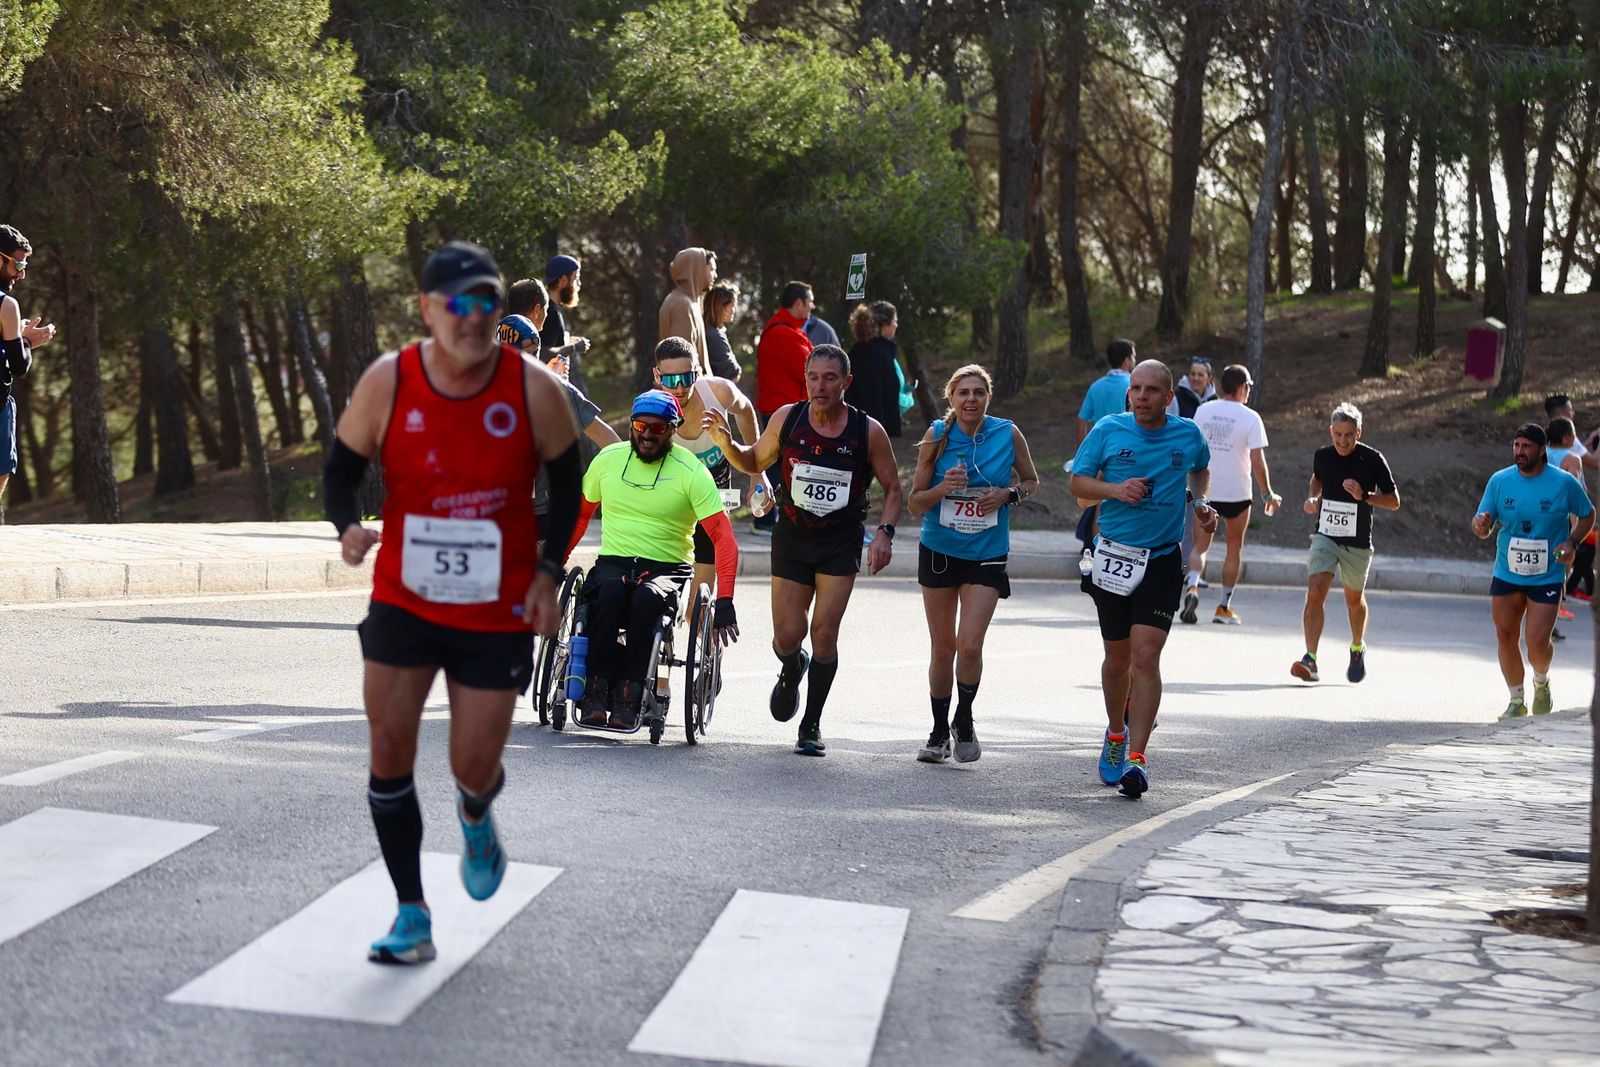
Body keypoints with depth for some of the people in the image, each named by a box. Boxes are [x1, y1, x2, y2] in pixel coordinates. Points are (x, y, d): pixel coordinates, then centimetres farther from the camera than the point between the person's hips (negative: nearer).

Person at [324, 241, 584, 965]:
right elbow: (342, 470, 0)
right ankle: (412, 918, 7)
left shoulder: (534, 389, -11)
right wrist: (348, 528, -21)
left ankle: (475, 820, 43)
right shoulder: (387, 383, -11)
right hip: (403, 601, 1)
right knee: (390, 748, -5)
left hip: (498, 613, -1)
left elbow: (567, 482, 3)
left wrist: (548, 571, -5)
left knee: (475, 766, 3)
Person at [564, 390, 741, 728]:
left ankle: (628, 695, -31)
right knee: (610, 592, -35)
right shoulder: (609, 459, 6)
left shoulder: (691, 471, -5)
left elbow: (724, 538, -10)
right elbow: (580, 514, 20)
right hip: (613, 562, 2)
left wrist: (724, 601, -19)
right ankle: (596, 690, -31)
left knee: (647, 597, -37)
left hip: (668, 569, -2)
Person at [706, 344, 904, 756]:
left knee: (824, 634, -7)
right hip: (791, 538, 1)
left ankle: (812, 725, 8)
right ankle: (791, 671, 36)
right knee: (787, 637, -2)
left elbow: (893, 489, 3)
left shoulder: (868, 431, -8)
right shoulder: (787, 419, -5)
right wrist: (725, 442, -8)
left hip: (841, 543, -1)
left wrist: (884, 533, -11)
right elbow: (754, 462, 11)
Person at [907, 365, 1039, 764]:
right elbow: (915, 502, -2)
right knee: (943, 648, 8)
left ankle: (964, 721, 10)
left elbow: (1031, 481, 11)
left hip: (987, 556, -1)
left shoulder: (1008, 434, -6)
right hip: (939, 551, 1)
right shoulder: (937, 436, -6)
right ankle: (939, 733, 23)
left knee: (970, 645, -14)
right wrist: (943, 488, -22)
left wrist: (1008, 494, -10)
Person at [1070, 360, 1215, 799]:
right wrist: (1116, 489, -16)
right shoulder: (1108, 430, -2)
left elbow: (1201, 469, 24)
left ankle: (1136, 757, -16)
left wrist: (1200, 503, 6)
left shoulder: (1188, 435, 2)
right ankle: (1116, 734, 38)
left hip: (1162, 560, -1)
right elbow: (1078, 483, 2)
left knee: (1146, 656, -13)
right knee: (1117, 658, 12)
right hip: (1114, 559, 1)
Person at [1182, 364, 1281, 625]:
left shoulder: (1203, 411, 1)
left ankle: (1192, 586, -23)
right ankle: (1224, 607, 14)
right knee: (1234, 549, 14)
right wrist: (1268, 494, 0)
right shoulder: (1250, 418, -8)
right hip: (1237, 493, -2)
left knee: (1200, 546, 6)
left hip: (1205, 491, 2)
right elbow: (1257, 460, -11)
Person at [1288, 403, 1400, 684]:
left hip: (1357, 543, -1)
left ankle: (1357, 649, 42)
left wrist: (1364, 496, -22)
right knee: (1315, 593, -18)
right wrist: (1312, 498, 3)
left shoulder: (1372, 460, -11)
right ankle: (1310, 659, -22)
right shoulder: (1322, 456, -1)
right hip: (1325, 536, 1)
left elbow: (1394, 501, -5)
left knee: (1354, 600, 14)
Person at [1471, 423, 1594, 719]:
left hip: (1547, 577, -3)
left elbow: (1587, 516, 5)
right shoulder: (1499, 480, -3)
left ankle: (1541, 683, 22)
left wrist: (1572, 542, -12)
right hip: (1506, 574, 3)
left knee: (1537, 641, -11)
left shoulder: (1564, 483, -9)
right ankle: (1516, 701, 22)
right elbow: (1485, 524, 0)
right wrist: (1481, 525, -25)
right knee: (1505, 637, 4)